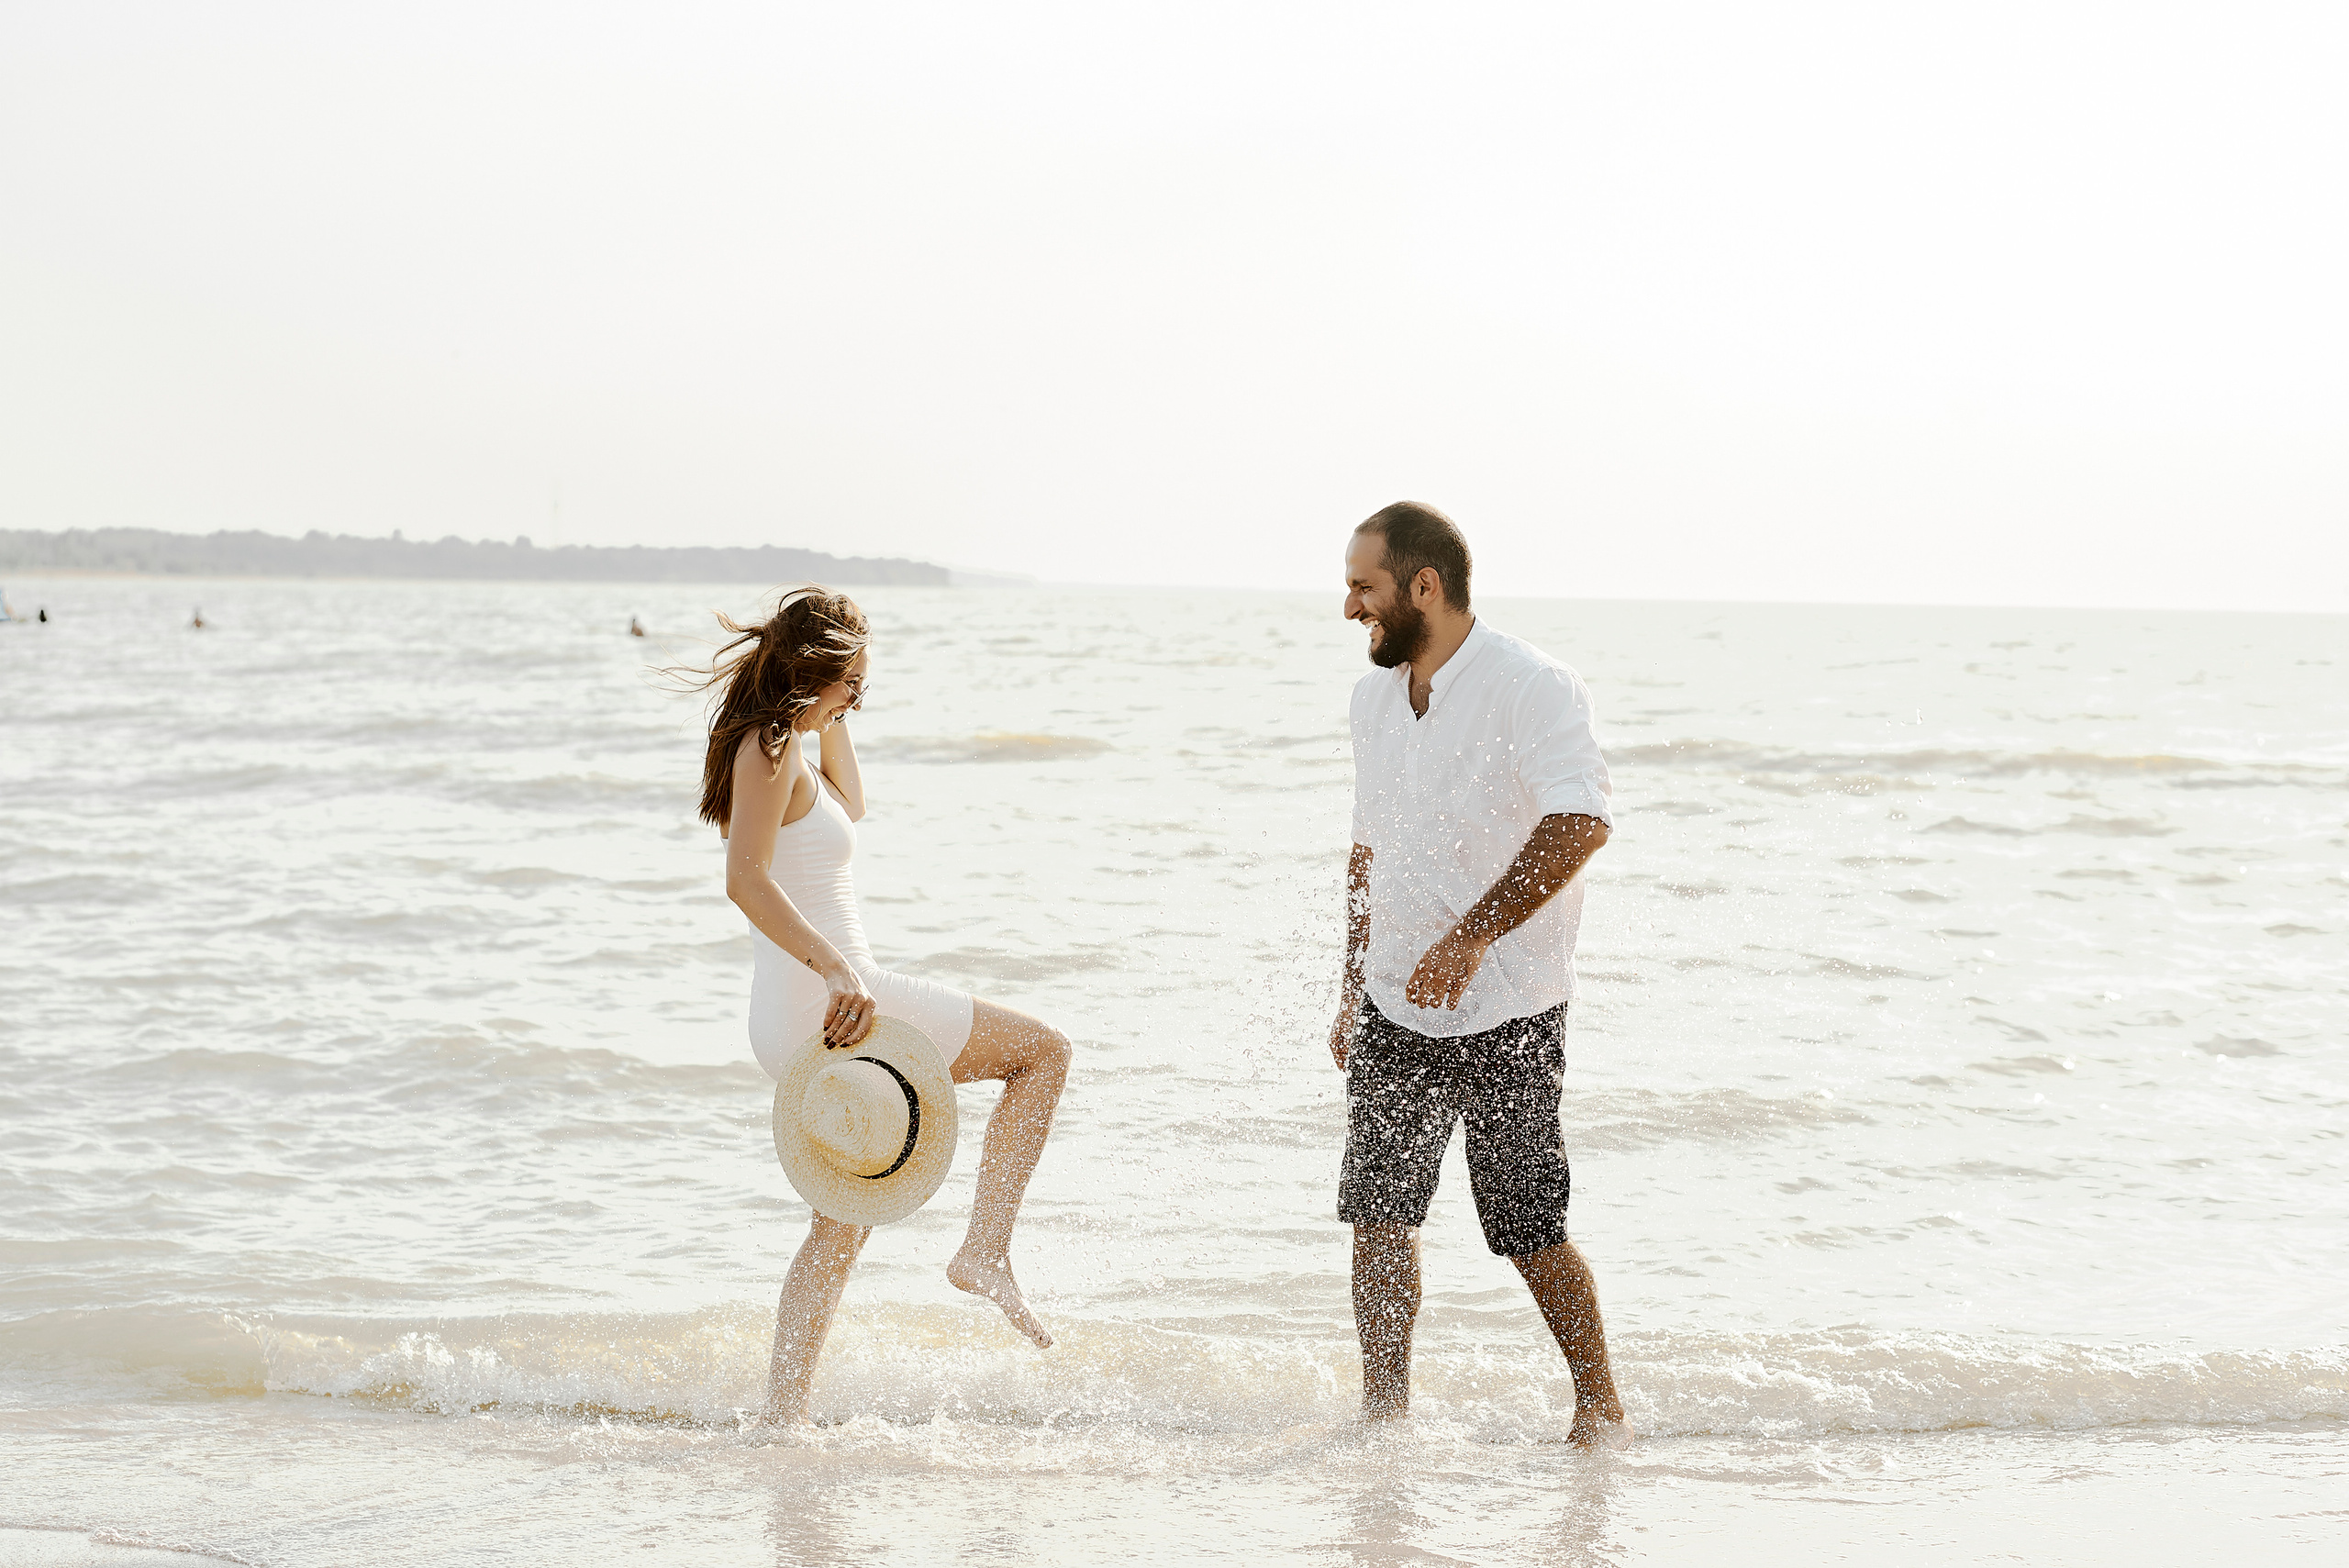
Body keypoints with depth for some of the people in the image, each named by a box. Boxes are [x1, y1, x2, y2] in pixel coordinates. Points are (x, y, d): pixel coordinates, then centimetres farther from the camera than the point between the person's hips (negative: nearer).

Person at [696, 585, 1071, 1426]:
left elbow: (851, 808, 35)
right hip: (831, 1004, -10)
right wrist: (836, 971, -36)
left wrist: (833, 718, 24)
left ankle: (781, 1414, 15)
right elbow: (745, 879, -28)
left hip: (796, 1027, 10)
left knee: (844, 1221, 18)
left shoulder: (782, 745, 16)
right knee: (1043, 1050, 1)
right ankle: (986, 1251, -6)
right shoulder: (770, 748, -14)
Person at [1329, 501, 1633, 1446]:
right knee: (1378, 1216, 1)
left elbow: (1580, 823, -30)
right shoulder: (1375, 695, 9)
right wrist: (1354, 989, 18)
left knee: (1527, 1228, 0)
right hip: (1397, 1011, 6)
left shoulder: (1530, 688, -15)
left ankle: (1600, 1407, 19)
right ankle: (1384, 1416, 10)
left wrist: (1470, 936, -32)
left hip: (1507, 1013, -6)